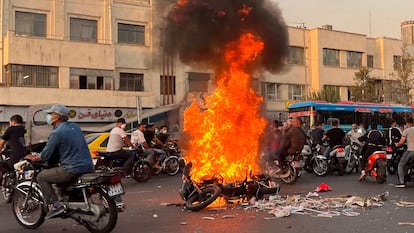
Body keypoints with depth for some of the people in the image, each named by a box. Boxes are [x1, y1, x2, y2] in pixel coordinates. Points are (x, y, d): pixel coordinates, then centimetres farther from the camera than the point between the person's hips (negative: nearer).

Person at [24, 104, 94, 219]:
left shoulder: (56, 133, -11)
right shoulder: (75, 127, 12)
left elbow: (46, 155, -9)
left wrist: (34, 158, 11)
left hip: (73, 169, -8)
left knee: (41, 176, 4)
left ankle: (55, 205, -5)